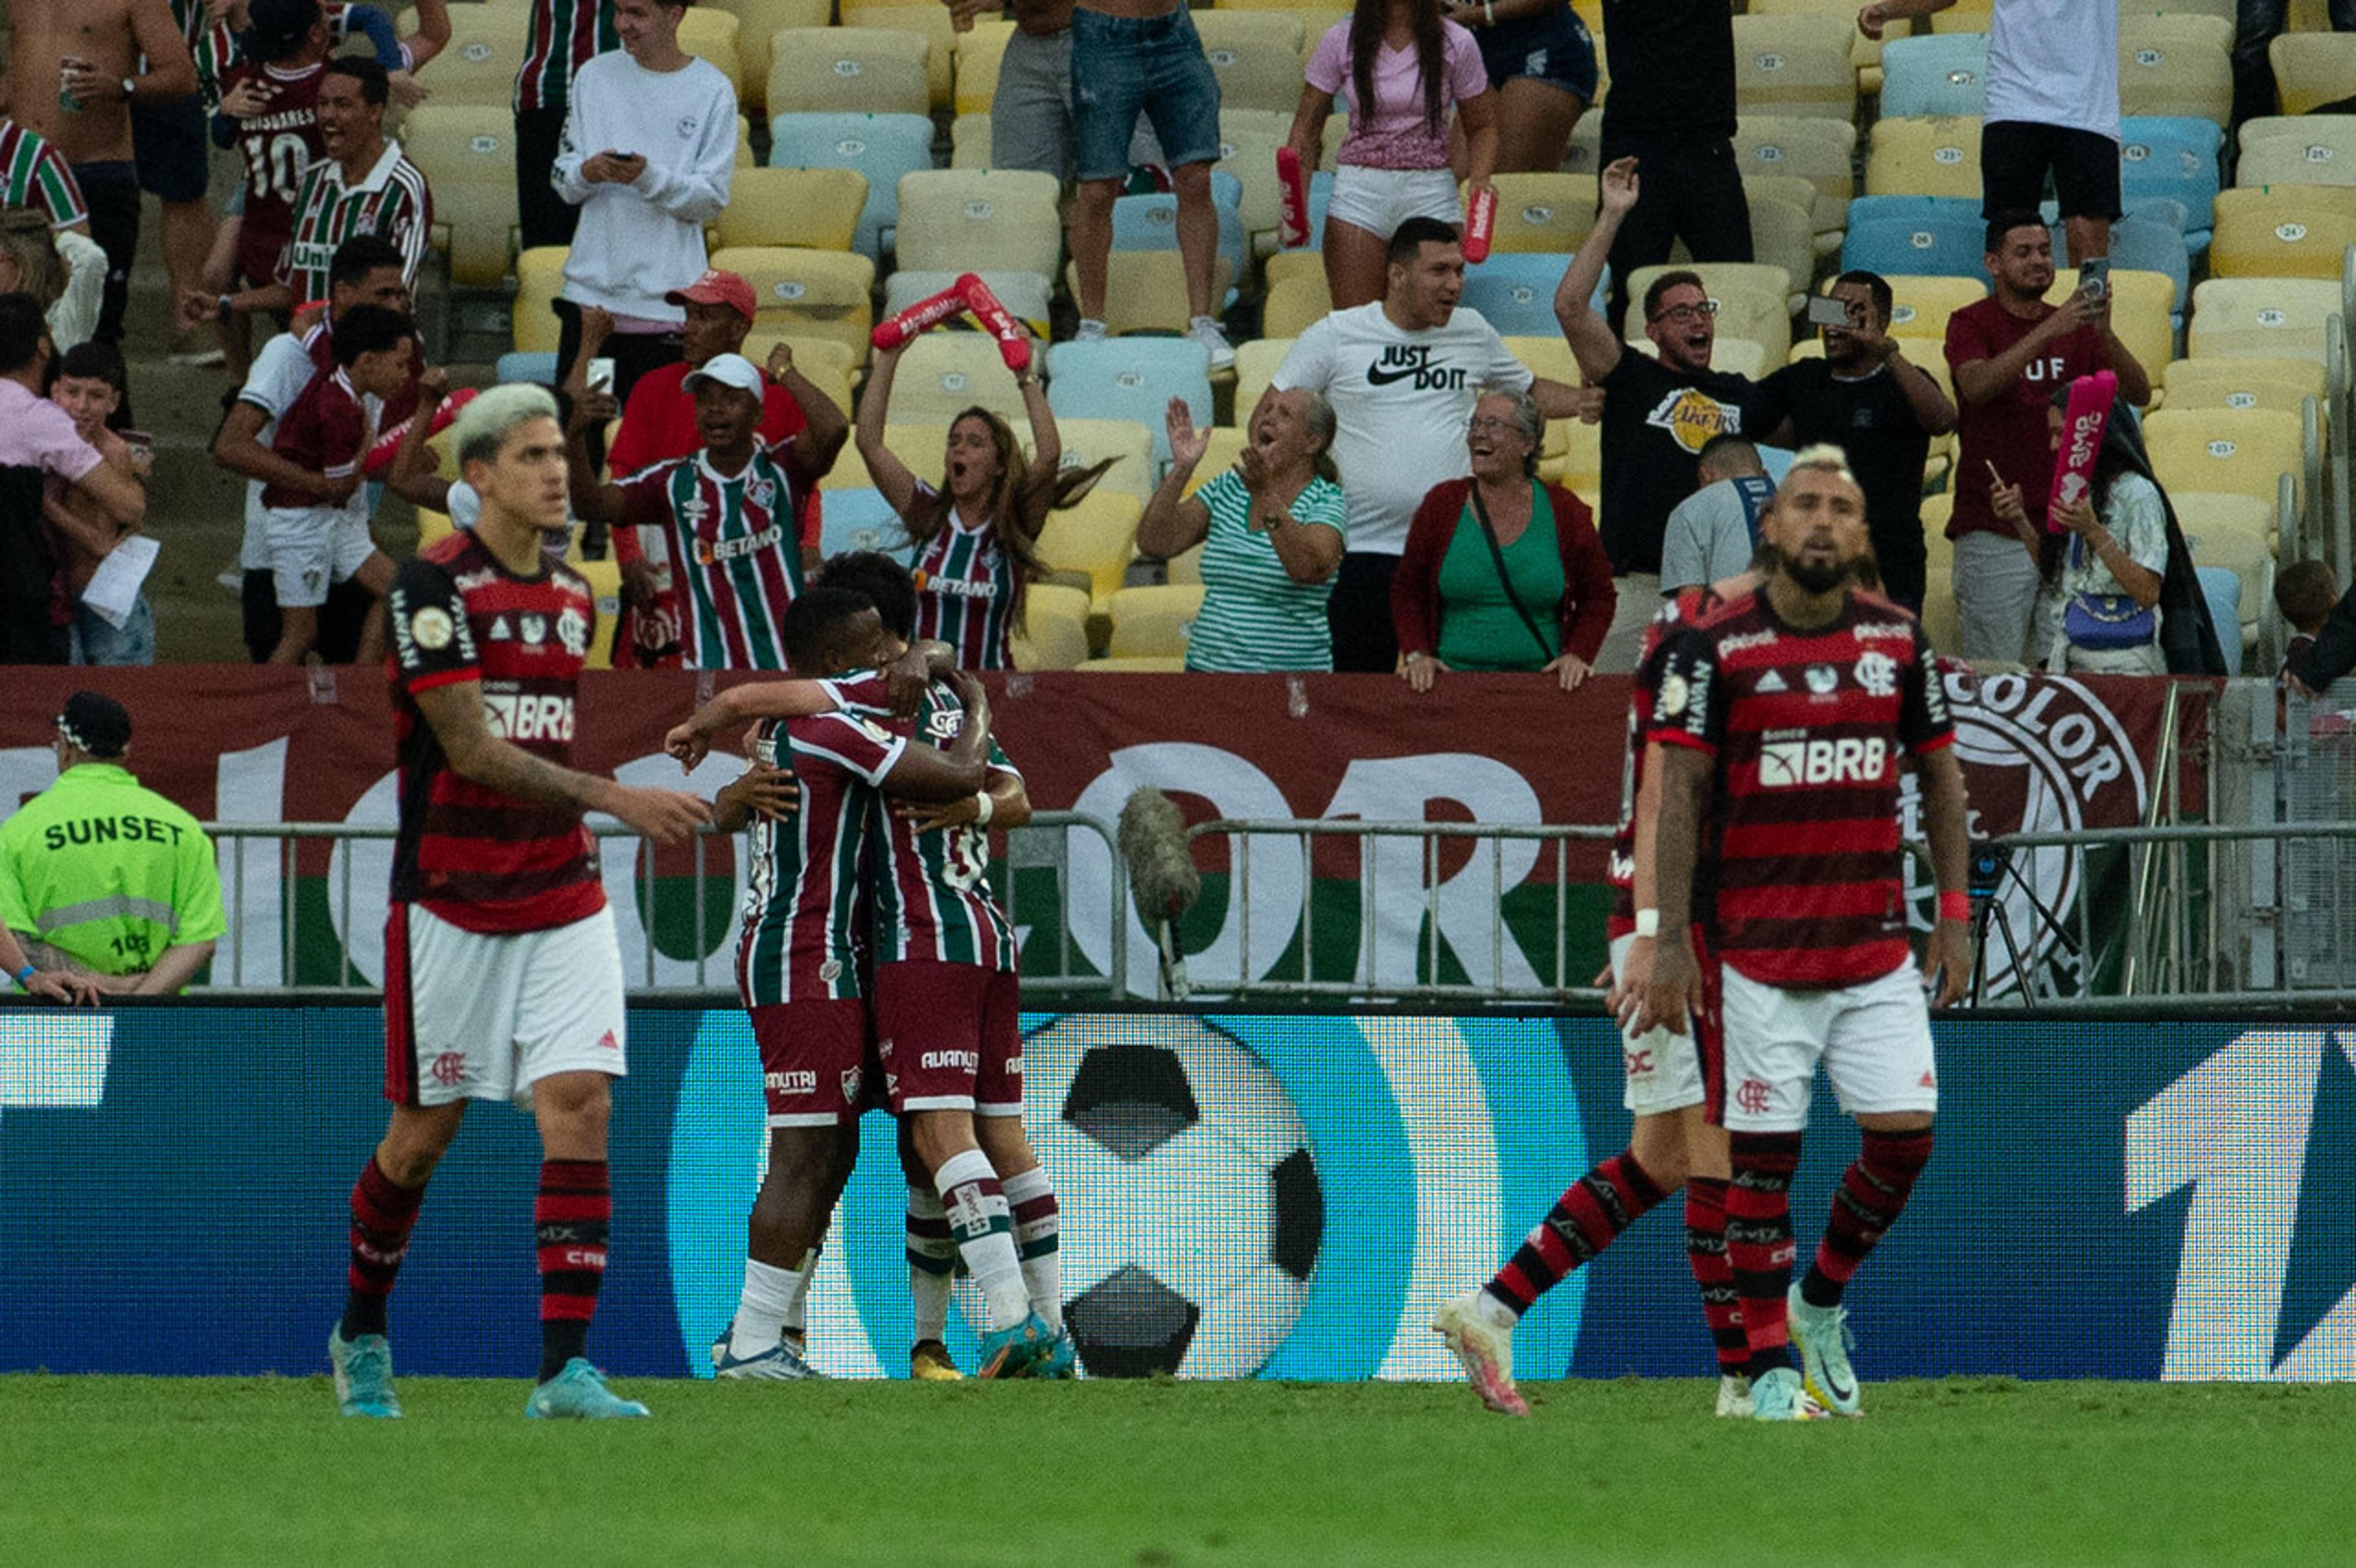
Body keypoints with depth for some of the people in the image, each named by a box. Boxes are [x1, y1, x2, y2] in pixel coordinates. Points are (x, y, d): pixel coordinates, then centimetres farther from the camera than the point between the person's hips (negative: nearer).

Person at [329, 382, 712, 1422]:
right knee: (426, 1133, 5)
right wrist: (616, 800, -25)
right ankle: (361, 1335, 29)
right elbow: (473, 751, -19)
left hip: (562, 898, 5)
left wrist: (575, 832, 14)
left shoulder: (574, 598, 10)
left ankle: (564, 1370, -15)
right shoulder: (431, 588, -12)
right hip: (451, 900, -5)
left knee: (580, 1107, -11)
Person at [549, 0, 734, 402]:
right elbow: (564, 181, 11)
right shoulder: (595, 77, 11)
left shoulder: (713, 92, 0)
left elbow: (712, 200, -3)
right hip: (590, 290, 3)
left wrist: (649, 177, -19)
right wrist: (586, 173, -12)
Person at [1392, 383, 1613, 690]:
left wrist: (1578, 655, -2)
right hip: (1455, 684, 0)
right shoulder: (1443, 504, 8)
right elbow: (1406, 593, 11)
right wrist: (1417, 654, -4)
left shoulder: (1564, 511, 7)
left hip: (1539, 685, 0)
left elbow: (1597, 596, 13)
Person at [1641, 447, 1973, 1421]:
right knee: (1764, 1155, -2)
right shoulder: (1714, 646, -5)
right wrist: (1669, 943, -10)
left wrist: (1954, 914, 9)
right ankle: (1771, 1366, 7)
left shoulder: (1897, 639, 6)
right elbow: (1679, 795, -5)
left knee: (1904, 1138, -3)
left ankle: (1821, 1302, 22)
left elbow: (1941, 776, 15)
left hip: (1877, 949, 3)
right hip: (1761, 950, -3)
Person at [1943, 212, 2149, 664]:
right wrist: (2050, 330, -29)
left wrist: (2104, 334, -16)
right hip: (1995, 535, -4)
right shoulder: (1972, 324, 1)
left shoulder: (2076, 331, 13)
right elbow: (1976, 386, -20)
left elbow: (2137, 394, 2)